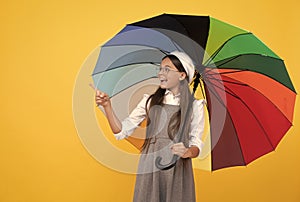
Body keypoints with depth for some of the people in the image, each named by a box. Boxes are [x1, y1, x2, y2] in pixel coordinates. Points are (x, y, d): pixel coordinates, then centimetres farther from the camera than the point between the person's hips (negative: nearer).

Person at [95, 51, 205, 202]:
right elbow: (121, 131, 2)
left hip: (177, 172, -2)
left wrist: (188, 152, -22)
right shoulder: (150, 101, 7)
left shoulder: (194, 106, 1)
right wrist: (107, 106, -10)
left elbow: (196, 145, 0)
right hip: (149, 169, 2)